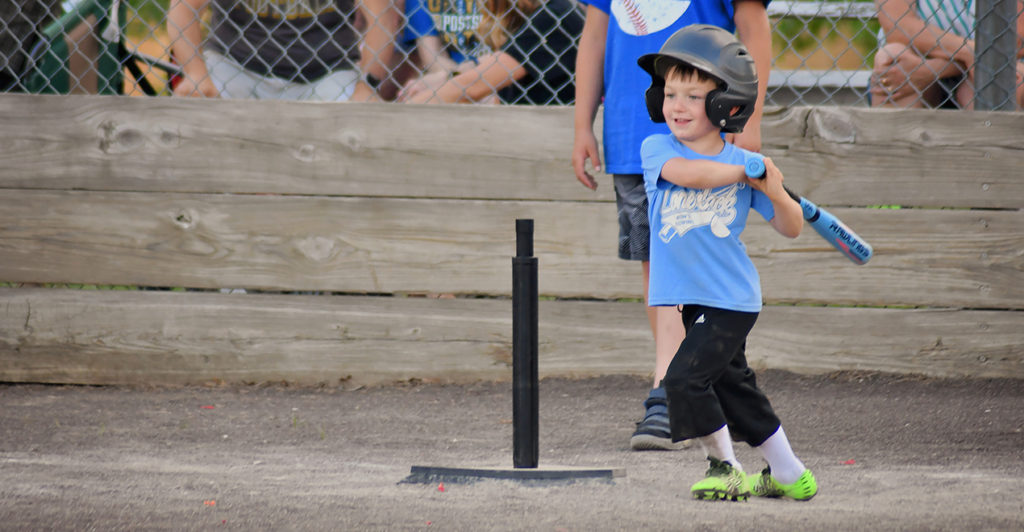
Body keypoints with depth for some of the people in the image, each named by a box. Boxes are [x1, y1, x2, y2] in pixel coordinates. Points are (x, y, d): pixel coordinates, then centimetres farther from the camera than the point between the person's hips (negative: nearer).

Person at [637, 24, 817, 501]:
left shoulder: (746, 164, -3)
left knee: (685, 377, -16)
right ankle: (788, 475, 26)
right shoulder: (657, 149, -1)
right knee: (732, 387, 13)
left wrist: (774, 192, -15)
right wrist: (742, 170, -18)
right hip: (690, 299, 4)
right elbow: (687, 173, -24)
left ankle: (725, 467, 2)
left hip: (730, 298, -4)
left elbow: (790, 228, 3)